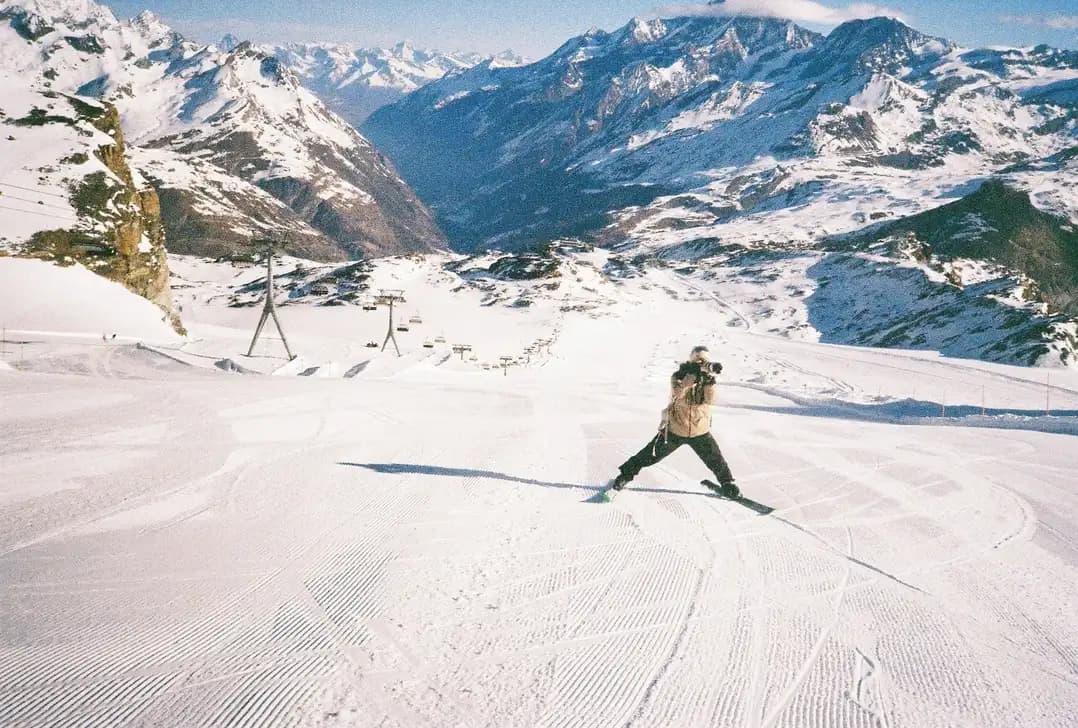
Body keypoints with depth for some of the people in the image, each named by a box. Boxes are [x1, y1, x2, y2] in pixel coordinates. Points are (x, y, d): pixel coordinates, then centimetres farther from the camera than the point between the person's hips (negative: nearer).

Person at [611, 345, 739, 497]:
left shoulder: (708, 378, -6)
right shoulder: (679, 376, -12)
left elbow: (709, 400, -21)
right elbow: (678, 394, -31)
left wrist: (709, 379, -34)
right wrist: (693, 375, -39)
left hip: (700, 432, 2)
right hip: (674, 429, -2)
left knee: (716, 460, 3)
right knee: (651, 455, 6)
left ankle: (727, 483, 29)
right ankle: (626, 474, 23)